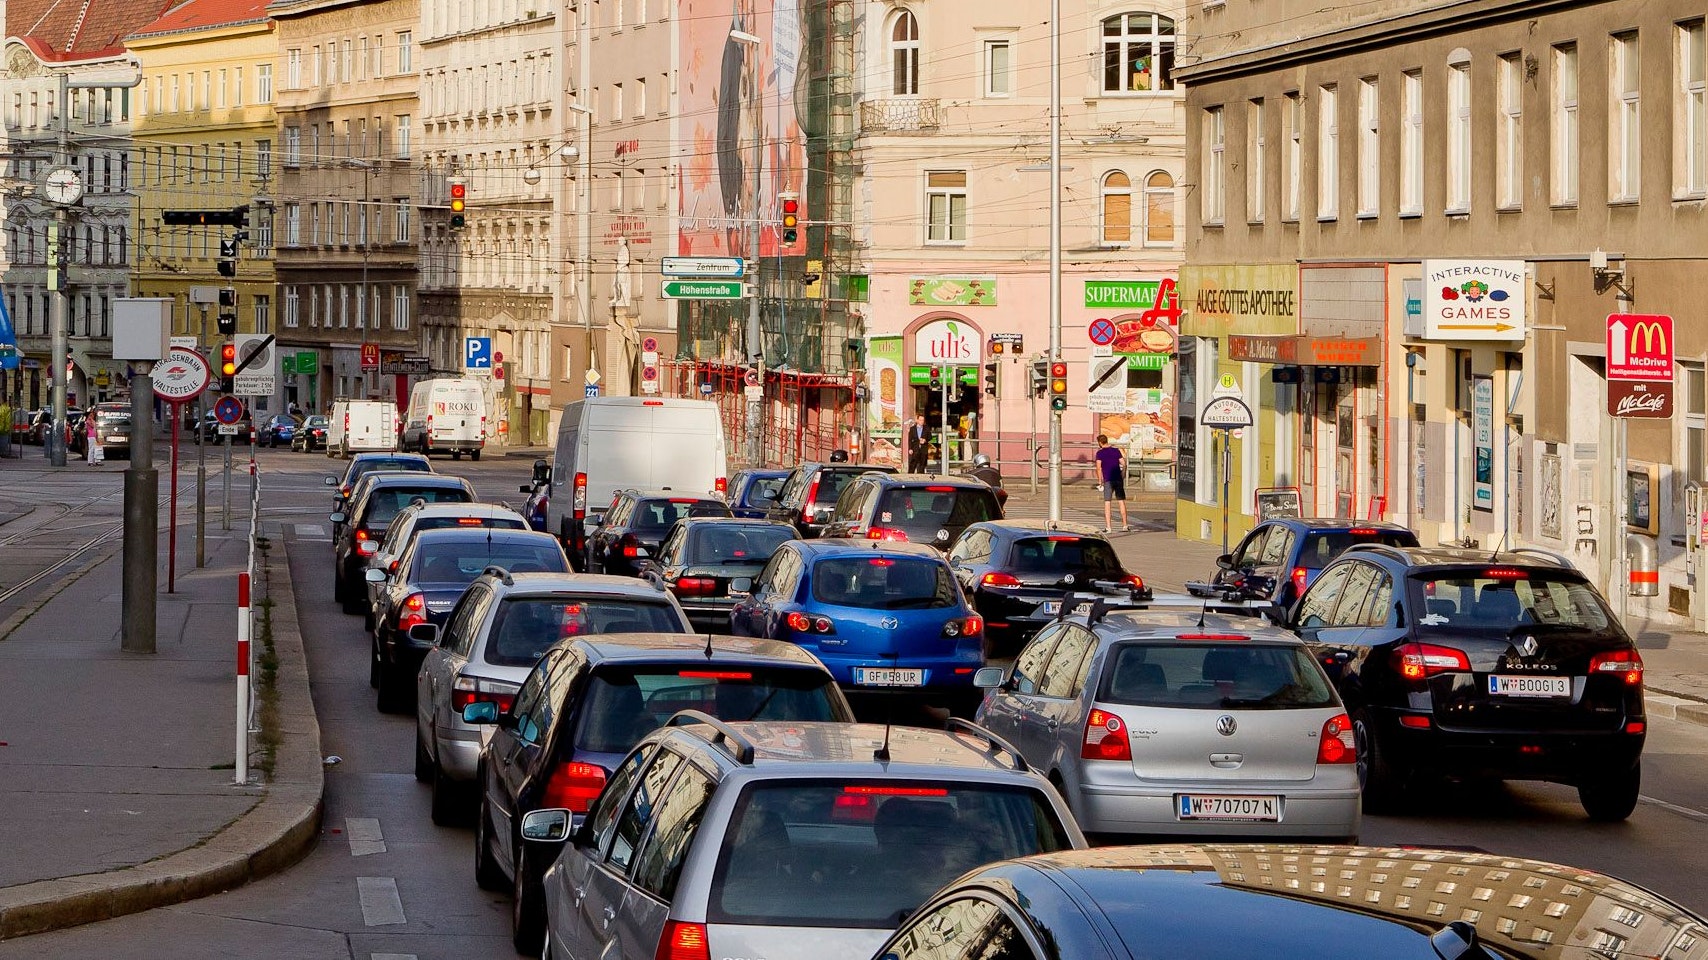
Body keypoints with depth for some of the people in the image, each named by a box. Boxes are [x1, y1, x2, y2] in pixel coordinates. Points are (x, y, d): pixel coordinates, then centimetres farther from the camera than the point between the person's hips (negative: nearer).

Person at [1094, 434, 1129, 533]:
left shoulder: (1100, 453, -2)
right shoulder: (1116, 450, 9)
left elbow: (1099, 468, -10)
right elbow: (1124, 464, 5)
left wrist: (1100, 481, -2)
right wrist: (1123, 477, 13)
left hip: (1108, 480, -3)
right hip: (1118, 479, 3)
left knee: (1107, 503, 0)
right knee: (1122, 502, 9)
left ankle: (1108, 527, -4)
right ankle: (1125, 525, 11)